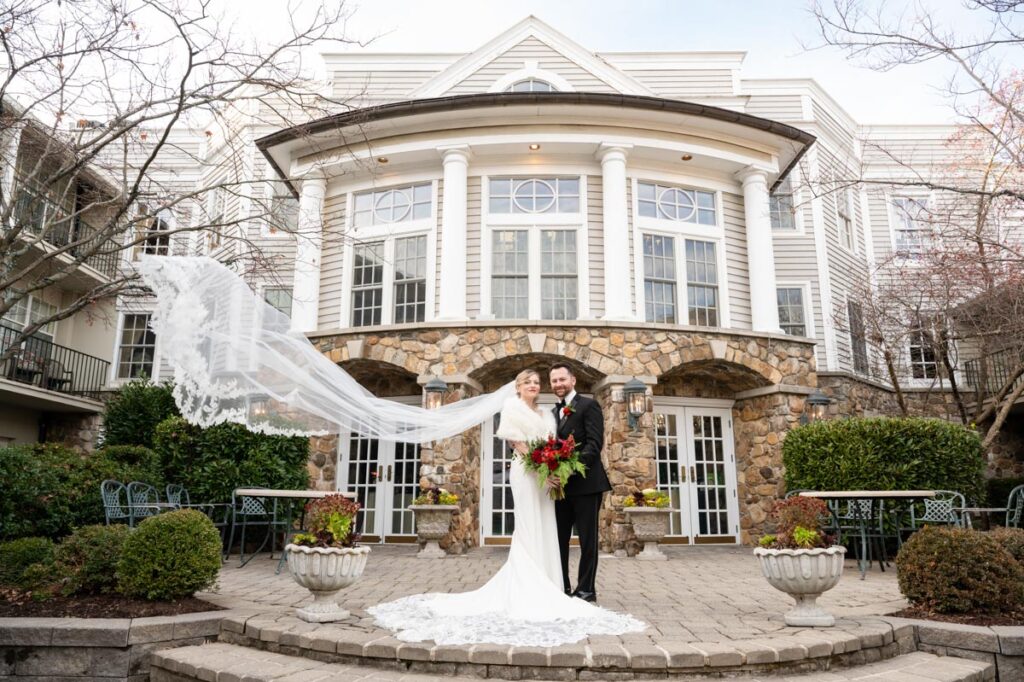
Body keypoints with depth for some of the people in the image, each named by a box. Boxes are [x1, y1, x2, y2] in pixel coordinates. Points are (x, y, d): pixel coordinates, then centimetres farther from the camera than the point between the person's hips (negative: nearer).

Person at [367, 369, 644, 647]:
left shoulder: (546, 414, 21)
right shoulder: (513, 407, 1)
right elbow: (516, 442, -9)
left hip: (545, 476, 7)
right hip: (526, 473, -7)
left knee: (545, 532, 7)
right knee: (529, 531, -7)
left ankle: (541, 589, 14)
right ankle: (528, 592, -4)